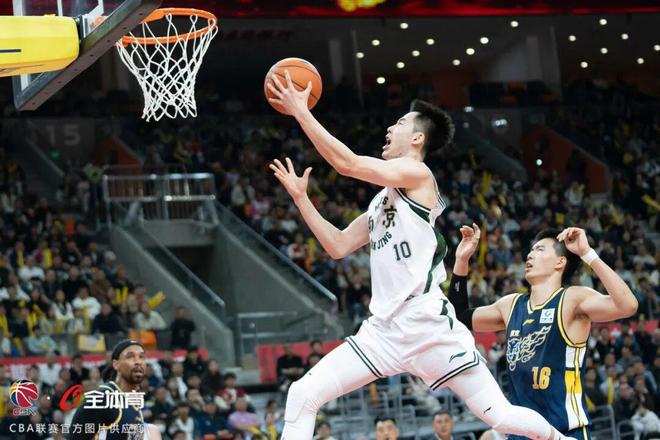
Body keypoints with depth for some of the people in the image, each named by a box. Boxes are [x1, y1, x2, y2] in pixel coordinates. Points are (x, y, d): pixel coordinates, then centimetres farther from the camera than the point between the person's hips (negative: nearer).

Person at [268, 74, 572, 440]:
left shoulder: (417, 174, -5)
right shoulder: (382, 201, 21)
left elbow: (347, 163, -15)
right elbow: (338, 246, 23)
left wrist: (300, 112, -10)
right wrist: (300, 196, 18)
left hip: (428, 326, -8)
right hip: (385, 331, 8)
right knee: (302, 395, -5)